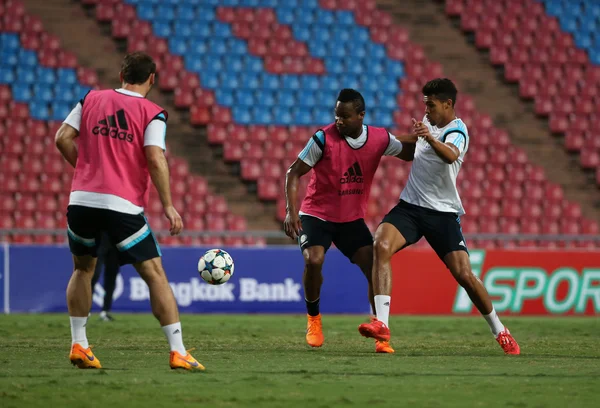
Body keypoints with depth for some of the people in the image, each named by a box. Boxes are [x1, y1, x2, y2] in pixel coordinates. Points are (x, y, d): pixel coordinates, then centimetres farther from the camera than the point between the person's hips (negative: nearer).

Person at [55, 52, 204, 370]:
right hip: (123, 205, -4)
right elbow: (155, 159, -10)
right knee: (155, 274, 1)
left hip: (81, 199, 4)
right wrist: (168, 206, -6)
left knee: (83, 268, 23)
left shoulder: (91, 100, 11)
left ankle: (78, 345, 17)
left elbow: (62, 138, 6)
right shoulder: (152, 113, 0)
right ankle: (178, 352, -5)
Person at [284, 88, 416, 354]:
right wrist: (291, 211, -23)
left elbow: (408, 152, 11)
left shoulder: (380, 139, -7)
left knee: (375, 269, -10)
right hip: (317, 214, -3)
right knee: (314, 260, -25)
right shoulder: (324, 138, -18)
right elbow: (294, 173, -13)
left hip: (353, 219, 3)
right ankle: (313, 318, 1)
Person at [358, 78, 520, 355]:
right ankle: (381, 324, -33)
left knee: (464, 275, -11)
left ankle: (499, 331, 13)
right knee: (381, 246, -24)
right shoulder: (429, 120, 9)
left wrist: (430, 138, -56)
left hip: (443, 213, -5)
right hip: (409, 206, 5)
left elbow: (450, 155, -42)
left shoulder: (457, 131, -14)